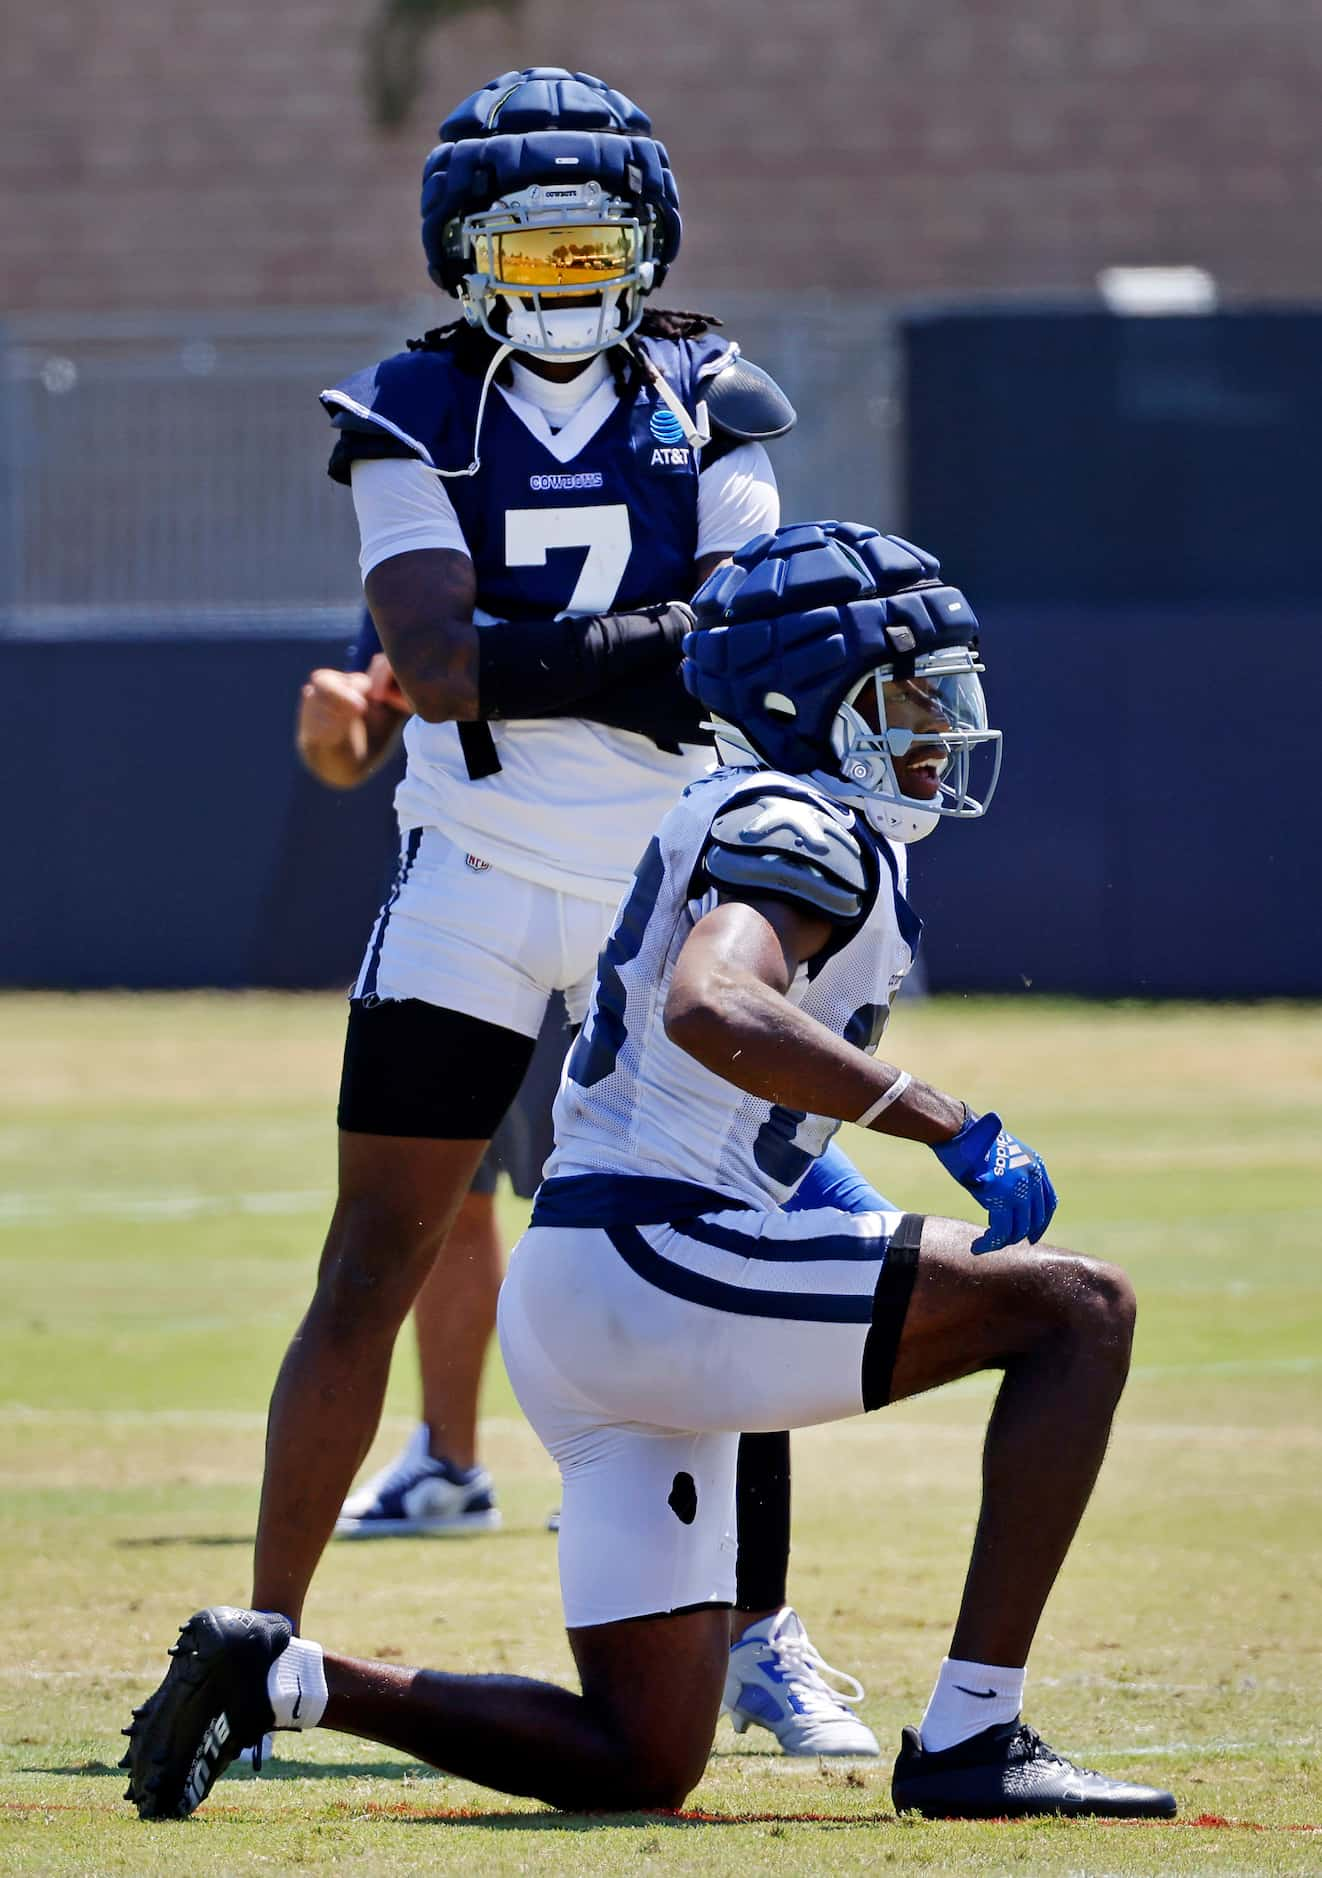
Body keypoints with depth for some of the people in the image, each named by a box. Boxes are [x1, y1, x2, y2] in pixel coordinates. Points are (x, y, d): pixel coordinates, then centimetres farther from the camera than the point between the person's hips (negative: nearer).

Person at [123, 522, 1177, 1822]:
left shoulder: (735, 821, 22)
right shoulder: (801, 829, -9)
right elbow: (711, 1011, -29)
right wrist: (948, 1125, -28)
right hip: (656, 1268, -10)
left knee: (642, 1762, 10)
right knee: (1080, 1306, -12)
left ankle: (282, 1677, 3)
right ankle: (971, 1739, -15)